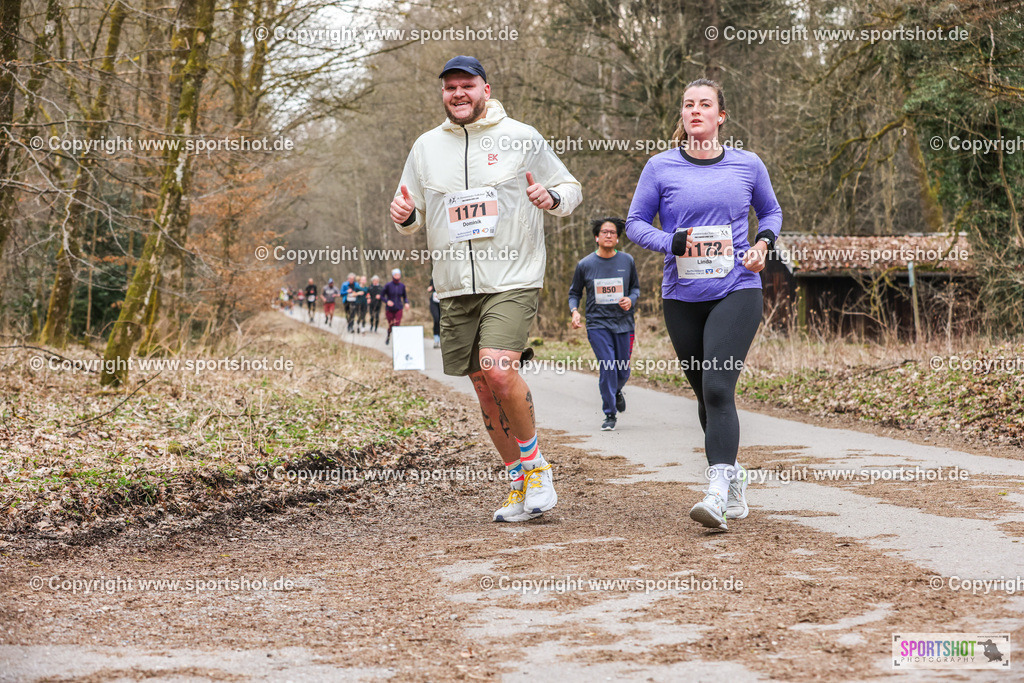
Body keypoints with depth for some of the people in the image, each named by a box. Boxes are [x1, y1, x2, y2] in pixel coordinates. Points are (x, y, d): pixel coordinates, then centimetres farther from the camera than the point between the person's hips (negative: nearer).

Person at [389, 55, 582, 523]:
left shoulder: (522, 138, 2)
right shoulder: (426, 147, 11)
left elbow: (571, 190, 9)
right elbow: (414, 218, 19)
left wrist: (552, 198, -14)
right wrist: (404, 217, -5)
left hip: (513, 281, -4)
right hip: (456, 290, 4)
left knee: (498, 371, -23)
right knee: (484, 388, 6)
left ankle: (535, 466, -2)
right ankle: (520, 484, 20)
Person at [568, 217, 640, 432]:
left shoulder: (627, 261, 3)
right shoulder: (585, 264, -1)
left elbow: (635, 287, 15)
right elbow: (574, 293, 11)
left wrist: (631, 300, -7)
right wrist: (574, 311, -8)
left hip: (623, 323, 2)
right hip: (597, 324, -2)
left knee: (623, 370, 7)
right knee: (607, 367, -14)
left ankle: (617, 391, 43)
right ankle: (609, 415, -2)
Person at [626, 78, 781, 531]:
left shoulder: (747, 165, 5)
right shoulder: (661, 167, 3)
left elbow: (771, 211, 20)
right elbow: (635, 223, 5)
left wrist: (763, 243, -1)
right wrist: (676, 243, -13)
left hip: (737, 292, -2)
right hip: (682, 297, 2)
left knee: (718, 388, -18)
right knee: (705, 395, 10)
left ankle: (717, 494, -25)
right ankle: (733, 476, 32)